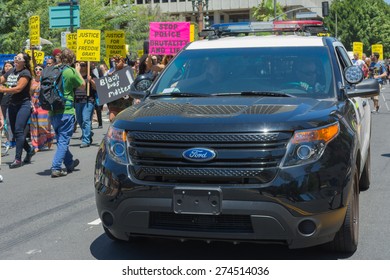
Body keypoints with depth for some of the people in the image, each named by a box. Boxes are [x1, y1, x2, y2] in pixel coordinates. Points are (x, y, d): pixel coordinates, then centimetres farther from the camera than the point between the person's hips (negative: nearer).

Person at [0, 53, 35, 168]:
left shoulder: (25, 73, -10)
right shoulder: (11, 72, 11)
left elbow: (18, 88, -20)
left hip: (24, 104, -7)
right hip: (12, 104, 8)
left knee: (19, 131, -12)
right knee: (14, 131, 10)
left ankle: (18, 159, -9)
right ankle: (29, 150, 29)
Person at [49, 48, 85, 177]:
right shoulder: (71, 72, -12)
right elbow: (82, 84, 2)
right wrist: (78, 71, 17)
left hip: (53, 111, 6)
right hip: (66, 111, -6)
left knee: (61, 139, 19)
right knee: (64, 140, -1)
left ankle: (69, 163, 35)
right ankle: (56, 168, -7)